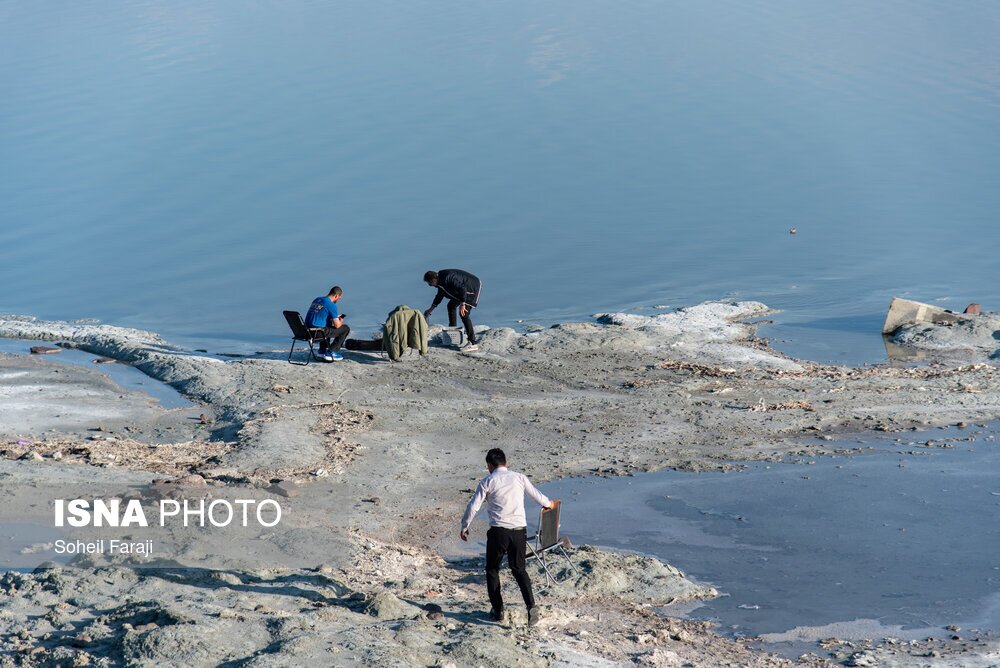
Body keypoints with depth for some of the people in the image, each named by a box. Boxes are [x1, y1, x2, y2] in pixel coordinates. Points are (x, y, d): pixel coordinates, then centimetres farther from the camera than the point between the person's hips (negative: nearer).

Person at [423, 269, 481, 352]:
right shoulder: (441, 280, 5)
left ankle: (472, 343, -21)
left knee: (464, 314, -19)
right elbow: (439, 296, 21)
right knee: (451, 305, 24)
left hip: (473, 288, -11)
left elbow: (462, 288, -31)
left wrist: (462, 304, -29)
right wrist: (431, 309, 28)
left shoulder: (447, 279, -28)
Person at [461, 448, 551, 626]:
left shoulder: (487, 482, 1)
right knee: (519, 569, 16)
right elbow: (537, 496, 18)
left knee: (492, 570, 16)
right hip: (519, 530, 3)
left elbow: (473, 507, -1)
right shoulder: (519, 478, 8)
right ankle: (531, 606, -2)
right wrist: (548, 503, 40)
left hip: (498, 531, -3)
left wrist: (464, 528, 13)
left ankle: (498, 610, 17)